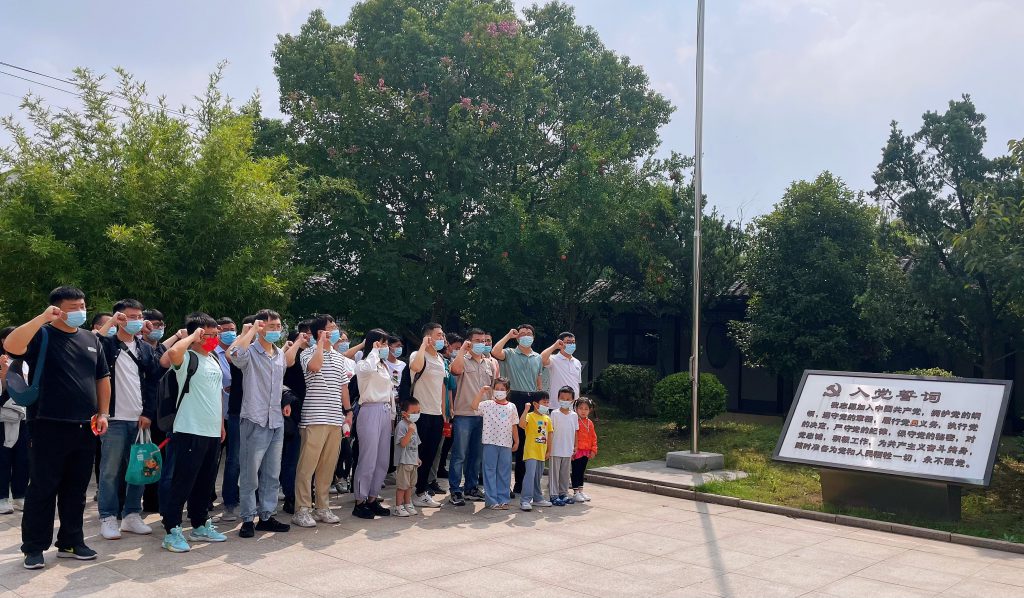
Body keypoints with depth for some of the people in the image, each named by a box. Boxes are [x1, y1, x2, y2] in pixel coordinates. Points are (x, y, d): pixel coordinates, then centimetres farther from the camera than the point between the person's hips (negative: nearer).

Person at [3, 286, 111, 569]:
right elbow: (11, 346, -24)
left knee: (76, 490, 12)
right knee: (42, 489, 2)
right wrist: (43, 318, -26)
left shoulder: (91, 340, 14)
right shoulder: (42, 334, -3)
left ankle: (71, 542, 22)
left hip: (84, 428, 5)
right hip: (49, 427, -5)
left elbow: (102, 378, 17)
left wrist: (103, 413, 8)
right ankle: (34, 547, 12)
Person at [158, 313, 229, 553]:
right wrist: (193, 336, -19)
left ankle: (200, 526, 26)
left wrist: (221, 423, 21)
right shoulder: (187, 358, -10)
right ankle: (172, 532, 4)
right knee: (182, 482, -3)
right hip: (190, 431, -8)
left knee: (205, 481, 15)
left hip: (212, 432, 8)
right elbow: (172, 353, -35)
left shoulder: (214, 359, 15)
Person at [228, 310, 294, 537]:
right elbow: (234, 353, -32)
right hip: (255, 421, -7)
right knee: (250, 474, 1)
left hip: (277, 422, 7)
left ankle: (266, 516, 21)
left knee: (272, 474, 12)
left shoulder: (280, 355, 12)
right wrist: (252, 331, -24)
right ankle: (248, 519, 10)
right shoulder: (250, 352, -9)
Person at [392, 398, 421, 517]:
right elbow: (403, 443, -23)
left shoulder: (413, 425, 13)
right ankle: (398, 507, 5)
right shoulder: (401, 425, -15)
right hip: (404, 461, -9)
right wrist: (410, 431, -35)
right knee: (402, 485, -2)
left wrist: (417, 458, 21)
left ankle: (408, 505, 25)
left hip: (413, 461, 9)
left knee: (410, 484, 16)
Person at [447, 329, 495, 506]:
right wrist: (463, 349, -20)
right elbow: (456, 369, -27)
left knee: (476, 454, 14)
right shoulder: (463, 360, -3)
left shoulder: (490, 363, 13)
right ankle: (455, 490, 5)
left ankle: (472, 488, 24)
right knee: (459, 455, -2)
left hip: (484, 415, 5)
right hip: (464, 414, -5)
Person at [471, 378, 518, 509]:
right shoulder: (488, 405, 0)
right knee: (490, 471, 1)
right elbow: (474, 406, -16)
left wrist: (516, 441, 11)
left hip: (506, 444, 3)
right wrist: (481, 392, -17)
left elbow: (514, 425, 12)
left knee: (504, 472, 8)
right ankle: (491, 500, 7)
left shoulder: (511, 407, 8)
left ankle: (503, 499, 16)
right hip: (490, 443, -3)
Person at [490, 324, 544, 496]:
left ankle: (521, 483, 20)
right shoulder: (510, 354, 1)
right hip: (515, 399, -5)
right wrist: (508, 335, -9)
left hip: (532, 400, 5)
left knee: (528, 443, 9)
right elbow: (495, 352, -20)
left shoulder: (538, 358, 16)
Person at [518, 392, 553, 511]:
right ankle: (525, 500, -12)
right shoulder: (530, 416, -11)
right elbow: (521, 424, -31)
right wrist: (526, 409, -31)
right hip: (531, 452, -7)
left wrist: (549, 450, 16)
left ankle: (537, 498, 29)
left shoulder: (547, 418, 11)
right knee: (530, 475, -14)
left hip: (541, 453, 7)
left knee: (538, 477, 18)